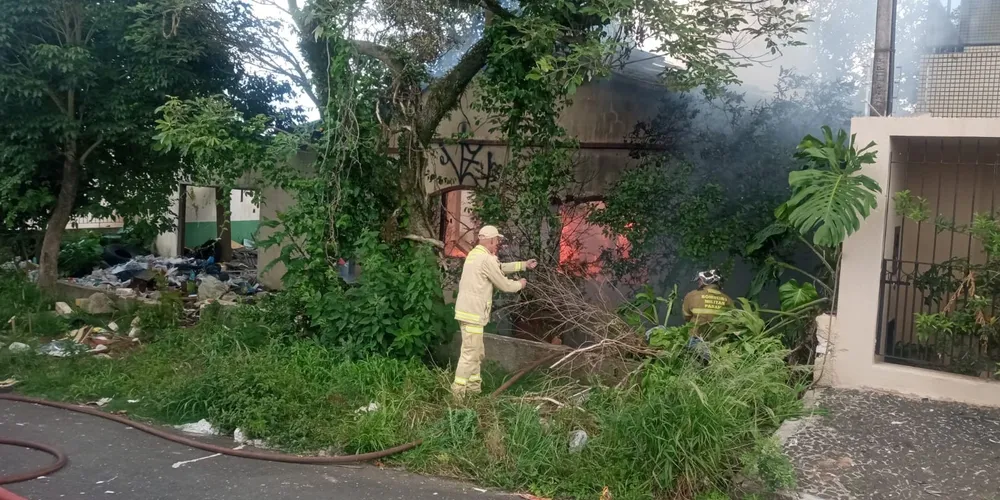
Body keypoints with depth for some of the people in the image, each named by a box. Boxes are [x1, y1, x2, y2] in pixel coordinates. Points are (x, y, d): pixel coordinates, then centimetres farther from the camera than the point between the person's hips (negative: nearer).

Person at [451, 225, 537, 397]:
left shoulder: (475, 254, 15)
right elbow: (504, 284, -9)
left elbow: (501, 267, 26)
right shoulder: (486, 259, -17)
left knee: (477, 352, 19)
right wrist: (520, 284, 11)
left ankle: (474, 386, 27)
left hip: (468, 311, 10)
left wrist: (524, 264, 26)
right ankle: (458, 391, -4)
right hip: (473, 313, -10)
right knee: (470, 353, -7)